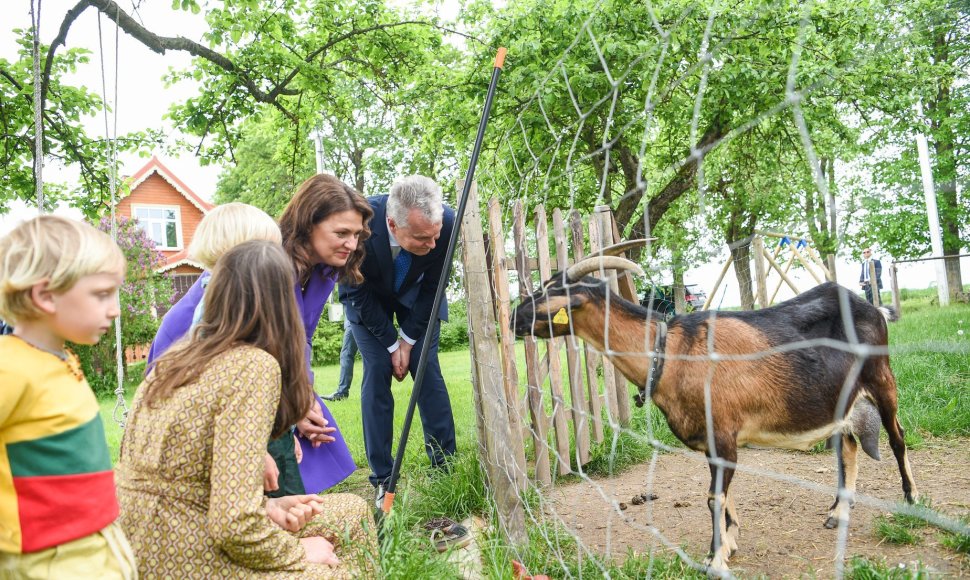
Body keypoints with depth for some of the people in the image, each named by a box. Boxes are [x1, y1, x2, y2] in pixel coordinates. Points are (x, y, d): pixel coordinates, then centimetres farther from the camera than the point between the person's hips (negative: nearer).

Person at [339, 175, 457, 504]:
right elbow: (358, 293, -21)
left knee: (428, 371, -4)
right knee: (376, 373, -8)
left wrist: (408, 340, -11)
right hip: (369, 301, -1)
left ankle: (446, 465, 8)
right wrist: (392, 344, -15)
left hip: (416, 297, 1)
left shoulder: (446, 224, -35)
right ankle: (382, 478, 1)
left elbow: (432, 287, -16)